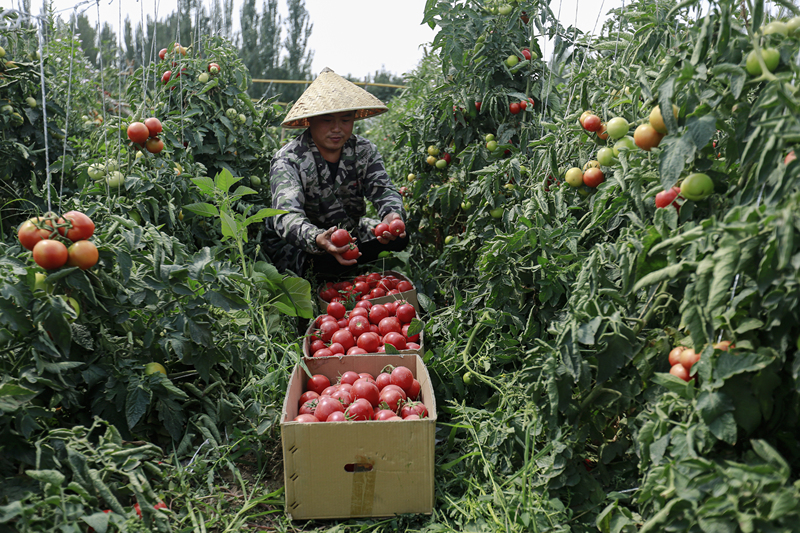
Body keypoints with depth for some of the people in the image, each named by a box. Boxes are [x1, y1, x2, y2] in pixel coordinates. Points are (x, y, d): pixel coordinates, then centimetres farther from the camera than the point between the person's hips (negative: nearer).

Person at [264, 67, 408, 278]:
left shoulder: (363, 151, -5)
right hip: (298, 246, -5)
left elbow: (383, 189, -16)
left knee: (399, 236, -17)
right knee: (326, 261, -37)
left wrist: (392, 215, -43)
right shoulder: (288, 160, -22)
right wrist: (317, 240, -60)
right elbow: (286, 216, -36)